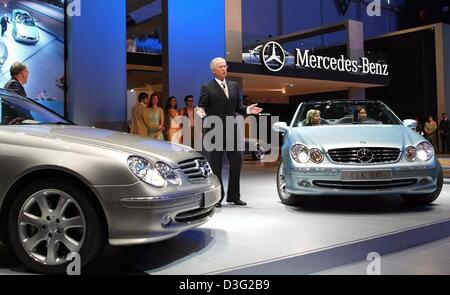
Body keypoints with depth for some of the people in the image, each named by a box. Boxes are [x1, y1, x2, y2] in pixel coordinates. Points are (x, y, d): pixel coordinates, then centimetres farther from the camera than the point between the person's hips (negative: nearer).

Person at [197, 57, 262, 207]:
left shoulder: (234, 86, 14)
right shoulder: (207, 88, -1)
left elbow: (238, 107, 13)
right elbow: (202, 106, -6)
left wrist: (248, 109, -6)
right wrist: (201, 112, -28)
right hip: (215, 132, -5)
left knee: (236, 163, 8)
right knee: (216, 165, 3)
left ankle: (234, 196, 20)